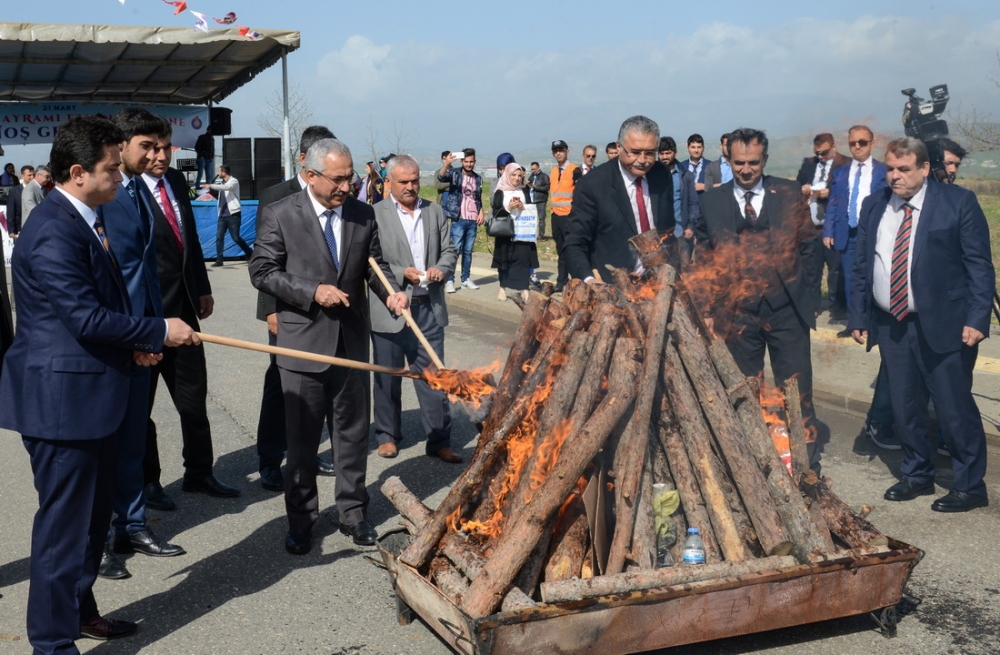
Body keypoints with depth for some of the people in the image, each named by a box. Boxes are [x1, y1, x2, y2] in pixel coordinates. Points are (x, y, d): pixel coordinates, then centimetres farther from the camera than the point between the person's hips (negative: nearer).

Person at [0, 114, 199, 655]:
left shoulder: (84, 220, 11)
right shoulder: (53, 232, -21)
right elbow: (86, 317, -26)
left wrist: (133, 343, 3)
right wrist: (159, 331, -15)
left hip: (91, 393, 10)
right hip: (62, 396, -10)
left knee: (92, 514, 21)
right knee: (65, 522, 0)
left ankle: (79, 611, 38)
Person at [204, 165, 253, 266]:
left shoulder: (234, 181, -7)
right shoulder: (223, 183, 15)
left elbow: (227, 187, -28)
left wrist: (211, 186, -32)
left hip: (233, 215, -7)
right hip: (222, 215, 7)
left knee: (236, 238, -4)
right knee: (219, 237, -3)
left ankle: (251, 254, 14)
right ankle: (219, 260, -1)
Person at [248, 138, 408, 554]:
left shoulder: (363, 215, 3)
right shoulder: (280, 215, -7)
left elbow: (374, 265, 9)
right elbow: (261, 271, -7)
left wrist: (390, 293, -11)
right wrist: (312, 293, -17)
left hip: (351, 340, 3)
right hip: (303, 341, -3)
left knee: (353, 431, 12)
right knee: (301, 437, 8)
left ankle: (353, 512, 27)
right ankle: (301, 519, 23)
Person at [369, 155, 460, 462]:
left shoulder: (434, 211, 8)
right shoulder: (375, 215, -5)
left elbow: (449, 250, 12)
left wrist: (441, 268, -8)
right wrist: (402, 274, -19)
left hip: (428, 308, 3)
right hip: (390, 309, -3)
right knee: (388, 378, 11)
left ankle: (439, 440, 15)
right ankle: (387, 435, 27)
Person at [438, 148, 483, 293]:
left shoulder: (478, 178, 13)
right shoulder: (455, 173, -2)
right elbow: (441, 177, -22)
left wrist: (481, 213, 5)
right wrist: (447, 163, -41)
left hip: (473, 221, 4)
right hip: (458, 219, -4)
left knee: (468, 251, 10)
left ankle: (466, 279, 16)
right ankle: (449, 281, -3)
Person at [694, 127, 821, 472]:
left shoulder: (789, 193, 2)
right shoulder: (711, 200, 3)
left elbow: (806, 243, 10)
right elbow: (706, 259, 6)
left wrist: (785, 272, -3)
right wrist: (707, 309, 2)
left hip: (786, 308, 0)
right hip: (737, 311, 0)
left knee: (797, 394, 4)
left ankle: (808, 469, 15)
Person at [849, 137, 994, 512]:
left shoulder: (958, 202, -5)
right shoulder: (874, 206, 8)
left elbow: (979, 266, -6)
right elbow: (862, 267, 11)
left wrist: (976, 319, -15)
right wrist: (858, 317, 5)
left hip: (944, 325, -4)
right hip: (890, 325, 5)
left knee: (955, 409, 1)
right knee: (905, 408, 13)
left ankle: (969, 487, 16)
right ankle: (917, 476, 31)